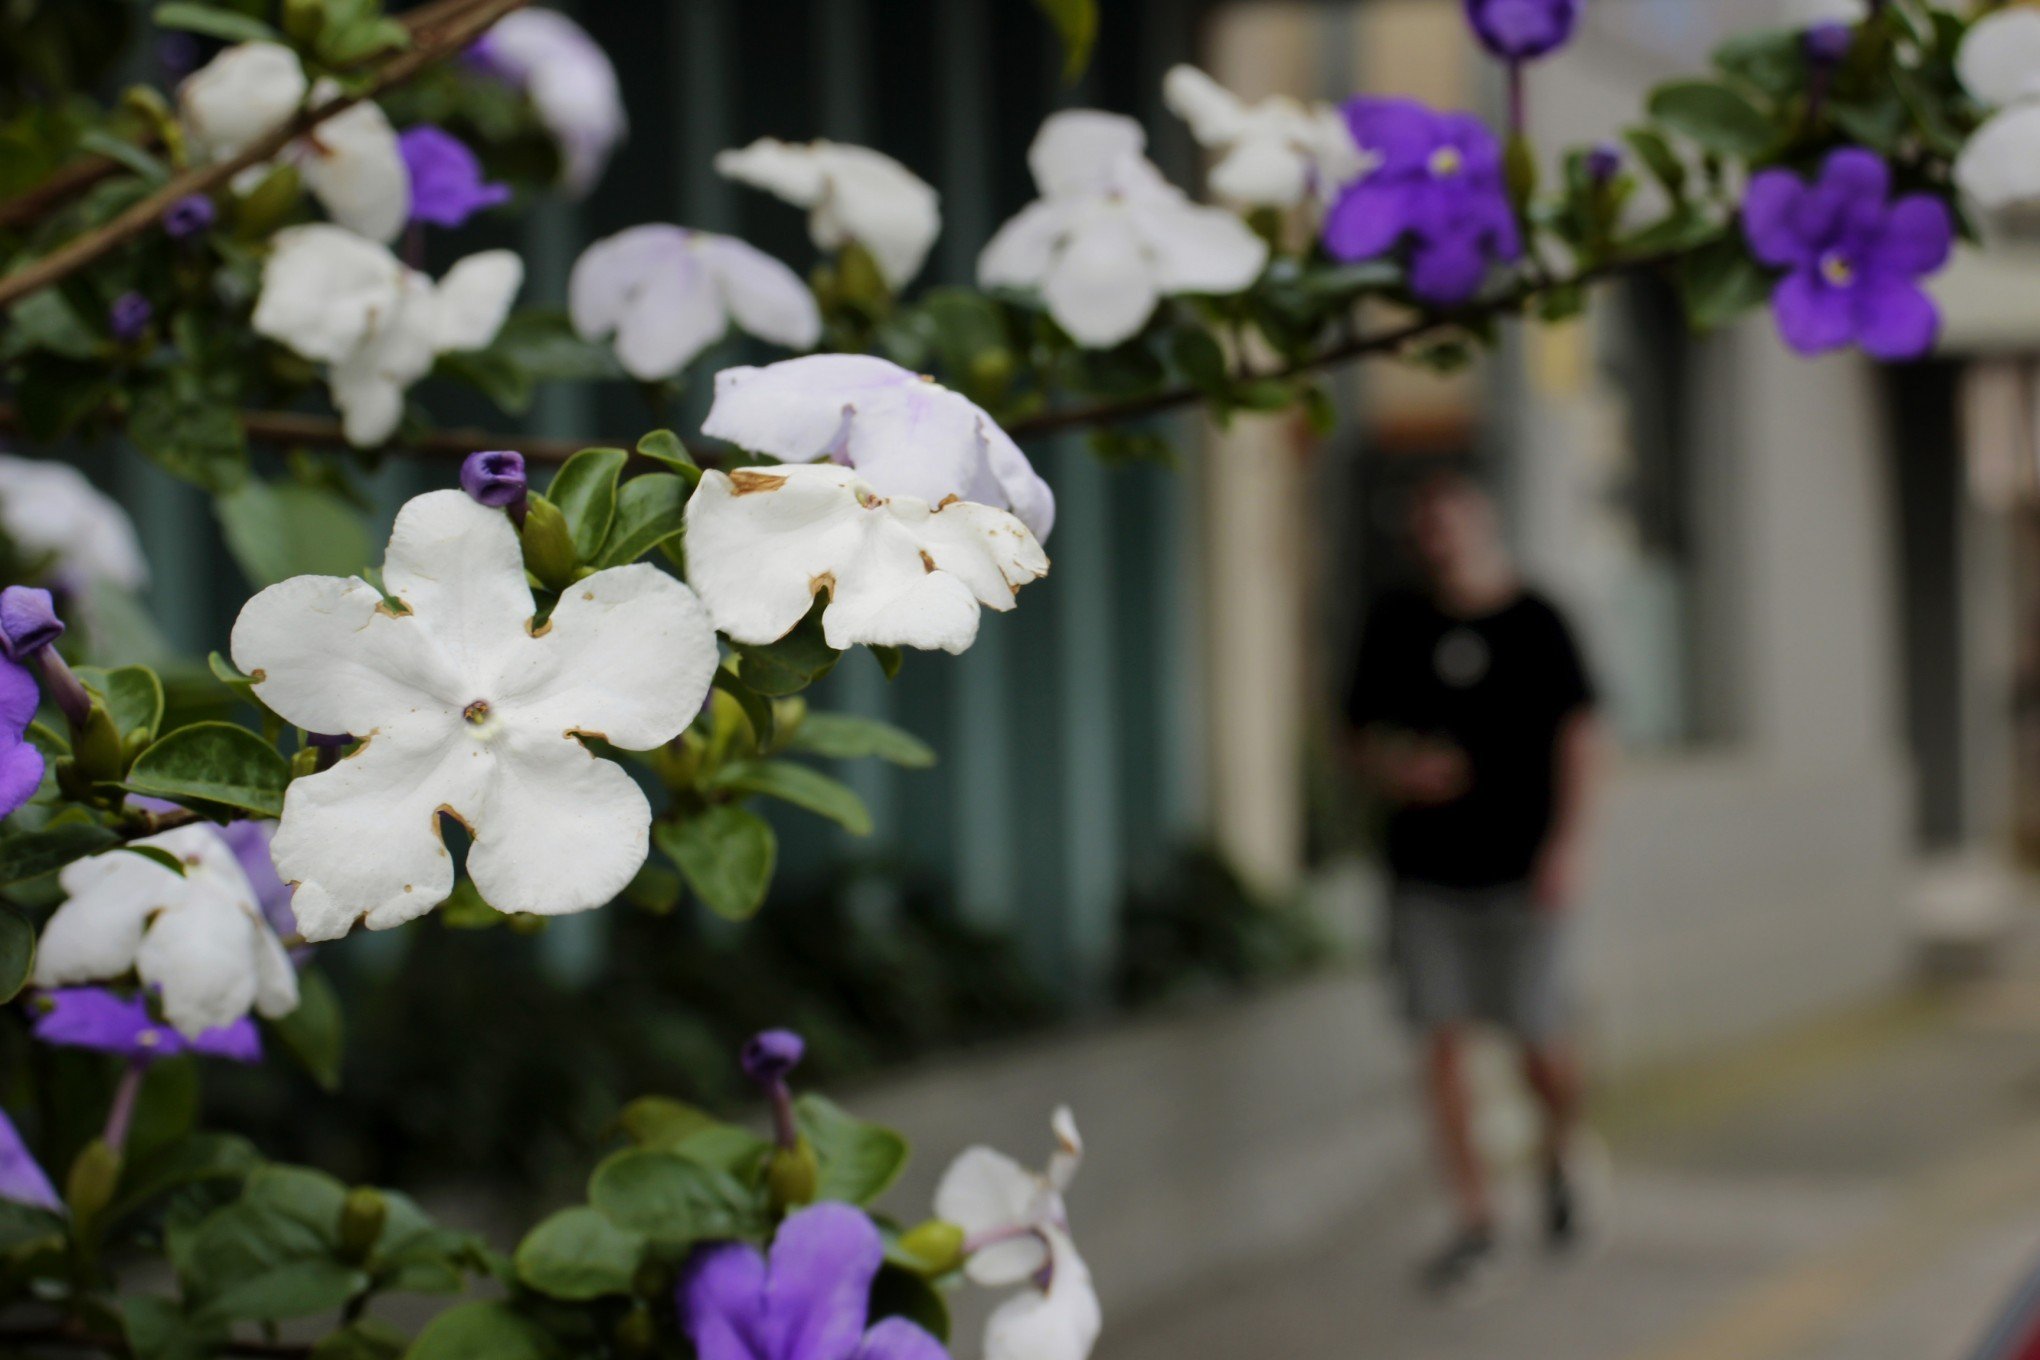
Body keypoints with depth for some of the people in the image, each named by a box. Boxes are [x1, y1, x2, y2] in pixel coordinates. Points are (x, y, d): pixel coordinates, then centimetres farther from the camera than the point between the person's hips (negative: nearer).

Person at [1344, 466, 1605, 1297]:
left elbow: (1578, 731, -5)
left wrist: (1568, 839, -15)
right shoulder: (1395, 625, 7)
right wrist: (1394, 773, -9)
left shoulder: (1534, 622, -2)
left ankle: (1561, 1162, 32)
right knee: (1442, 1043, -2)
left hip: (1518, 869, -2)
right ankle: (1474, 1222, 6)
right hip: (1425, 870, 2)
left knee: (1539, 1043, -1)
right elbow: (1364, 730, 14)